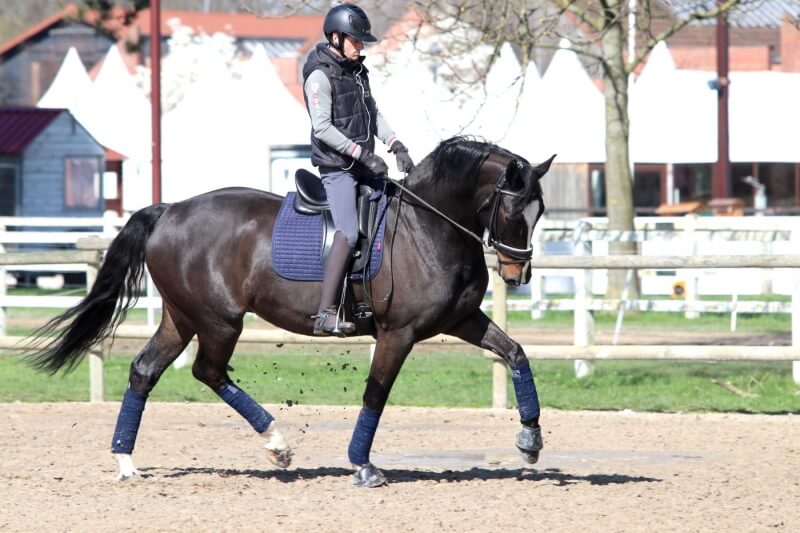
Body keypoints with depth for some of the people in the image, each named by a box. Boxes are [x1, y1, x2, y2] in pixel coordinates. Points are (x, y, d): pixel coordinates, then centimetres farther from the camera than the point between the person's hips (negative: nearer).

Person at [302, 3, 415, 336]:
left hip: (361, 165, 9)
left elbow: (373, 113, 17)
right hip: (336, 166, -9)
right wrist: (363, 154, -23)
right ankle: (325, 315, -26)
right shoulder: (320, 75, -14)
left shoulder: (356, 70, 12)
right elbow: (323, 127, -20)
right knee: (348, 233, -21)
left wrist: (395, 146, 3)